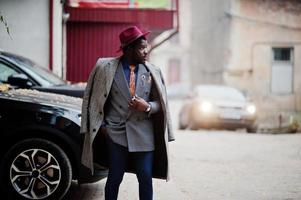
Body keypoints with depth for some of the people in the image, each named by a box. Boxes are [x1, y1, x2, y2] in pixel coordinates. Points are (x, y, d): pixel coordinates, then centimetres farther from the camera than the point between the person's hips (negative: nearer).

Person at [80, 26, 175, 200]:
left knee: (146, 179, 3)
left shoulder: (153, 72, 3)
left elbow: (160, 102, 9)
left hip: (143, 135, 1)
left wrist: (147, 106, -12)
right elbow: (95, 98, 7)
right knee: (114, 178, 6)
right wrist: (101, 125, 3)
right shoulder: (106, 68, -2)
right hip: (116, 133, -1)